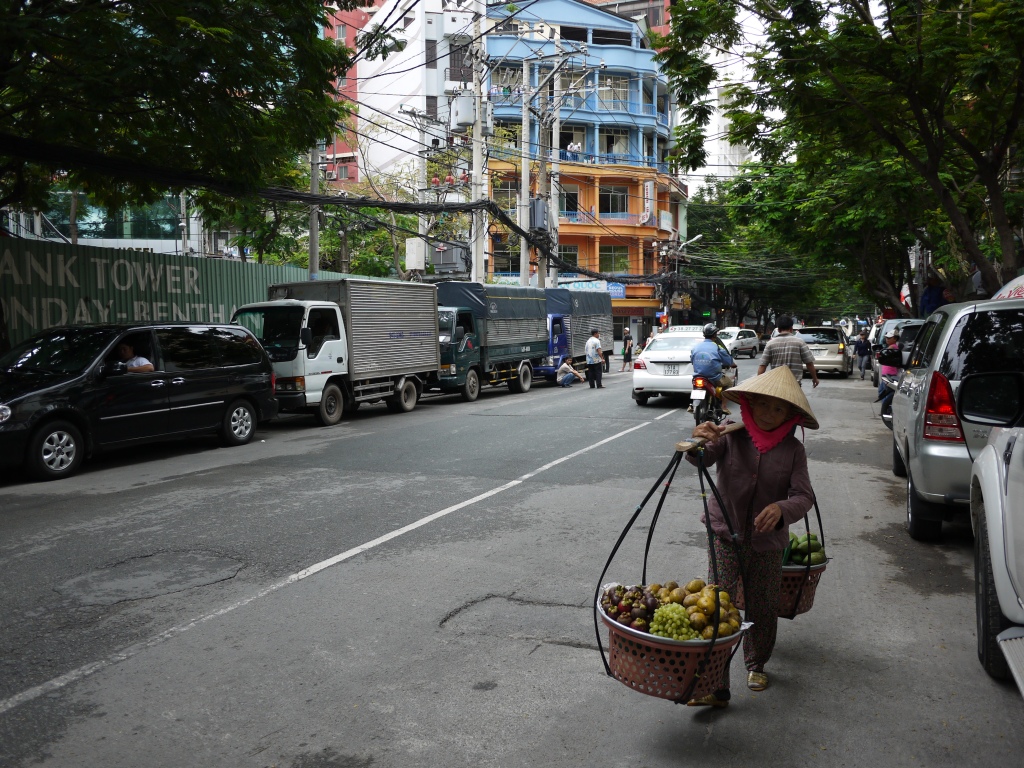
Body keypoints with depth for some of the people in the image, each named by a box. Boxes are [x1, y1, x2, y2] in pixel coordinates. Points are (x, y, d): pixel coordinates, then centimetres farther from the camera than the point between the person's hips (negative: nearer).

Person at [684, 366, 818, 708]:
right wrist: (701, 442, -47)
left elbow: (803, 496, -12)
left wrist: (781, 508, -34)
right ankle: (714, 686, -6)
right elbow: (703, 458, -23)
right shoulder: (731, 436, -7)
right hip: (725, 535, -1)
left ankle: (756, 664, 42)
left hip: (766, 542, 2)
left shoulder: (793, 450, -4)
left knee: (763, 608, 15)